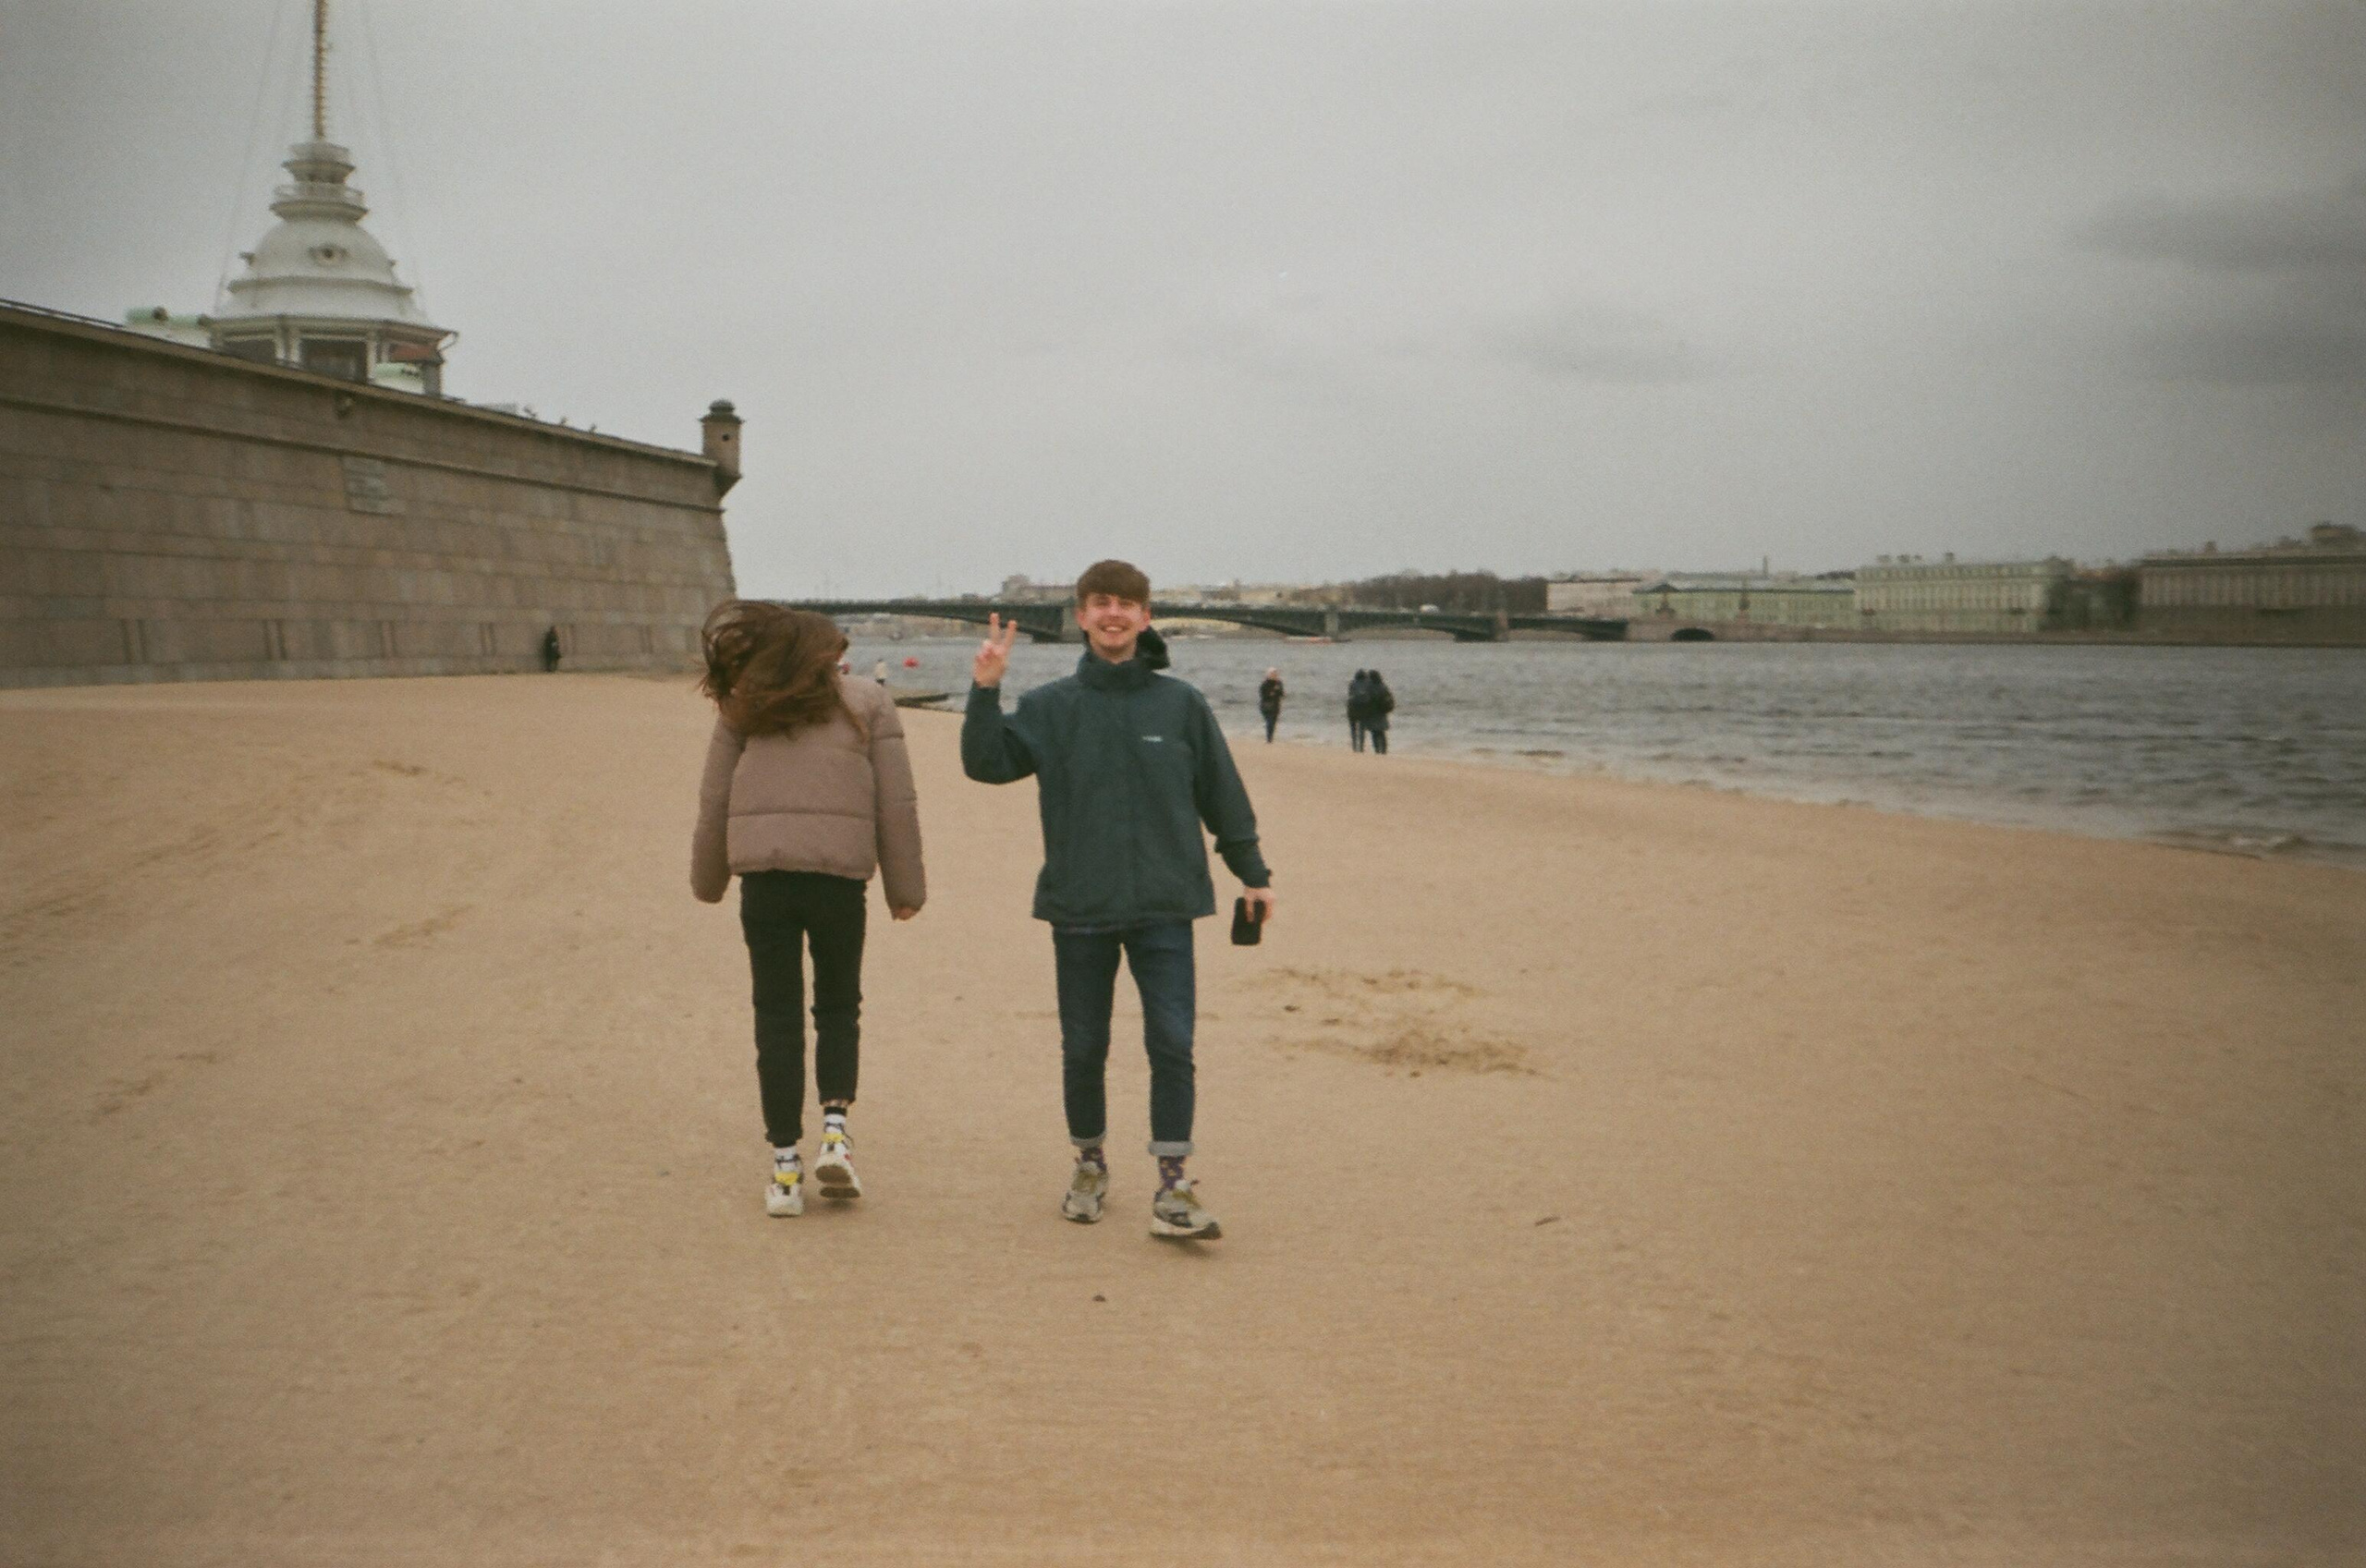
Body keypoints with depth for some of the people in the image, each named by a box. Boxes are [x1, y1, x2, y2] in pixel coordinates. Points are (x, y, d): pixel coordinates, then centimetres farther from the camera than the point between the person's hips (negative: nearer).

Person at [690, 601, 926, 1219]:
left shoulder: (744, 712, 11)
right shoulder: (867, 705, 9)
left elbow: (713, 804, 10)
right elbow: (898, 805, 4)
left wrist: (709, 882, 21)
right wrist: (905, 886, 9)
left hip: (764, 876, 1)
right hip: (839, 875, 0)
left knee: (777, 1018, 6)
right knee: (839, 1007, 17)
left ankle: (785, 1168, 6)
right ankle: (835, 1133, -1)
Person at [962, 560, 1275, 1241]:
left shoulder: (1181, 704, 4)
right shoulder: (1050, 707, 3)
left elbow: (1222, 793, 11)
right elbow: (986, 764, -7)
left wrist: (1252, 874, 13)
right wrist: (985, 691, -19)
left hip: (1165, 908, -1)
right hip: (1078, 909, 1)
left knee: (1172, 1045, -7)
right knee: (1082, 1049, 9)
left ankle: (1173, 1189, -2)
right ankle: (1089, 1166, 28)